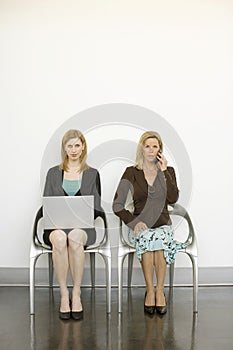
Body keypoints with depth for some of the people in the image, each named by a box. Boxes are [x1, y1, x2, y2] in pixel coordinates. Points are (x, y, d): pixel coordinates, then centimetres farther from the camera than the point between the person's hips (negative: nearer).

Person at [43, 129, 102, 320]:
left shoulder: (92, 174, 13)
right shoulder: (53, 173, 16)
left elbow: (97, 209, 9)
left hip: (83, 226, -1)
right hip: (56, 225, 1)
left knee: (74, 237, -37)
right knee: (60, 239, -36)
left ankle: (76, 293, -24)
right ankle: (64, 294, -25)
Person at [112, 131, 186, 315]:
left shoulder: (168, 171, 9)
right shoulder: (131, 172, 5)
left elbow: (173, 199, -9)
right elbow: (117, 205, 1)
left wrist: (164, 171, -9)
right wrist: (134, 222, -13)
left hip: (163, 225, 1)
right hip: (140, 226, -1)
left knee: (159, 238, -33)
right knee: (146, 238, -34)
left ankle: (160, 290, -21)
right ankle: (150, 291, -22)